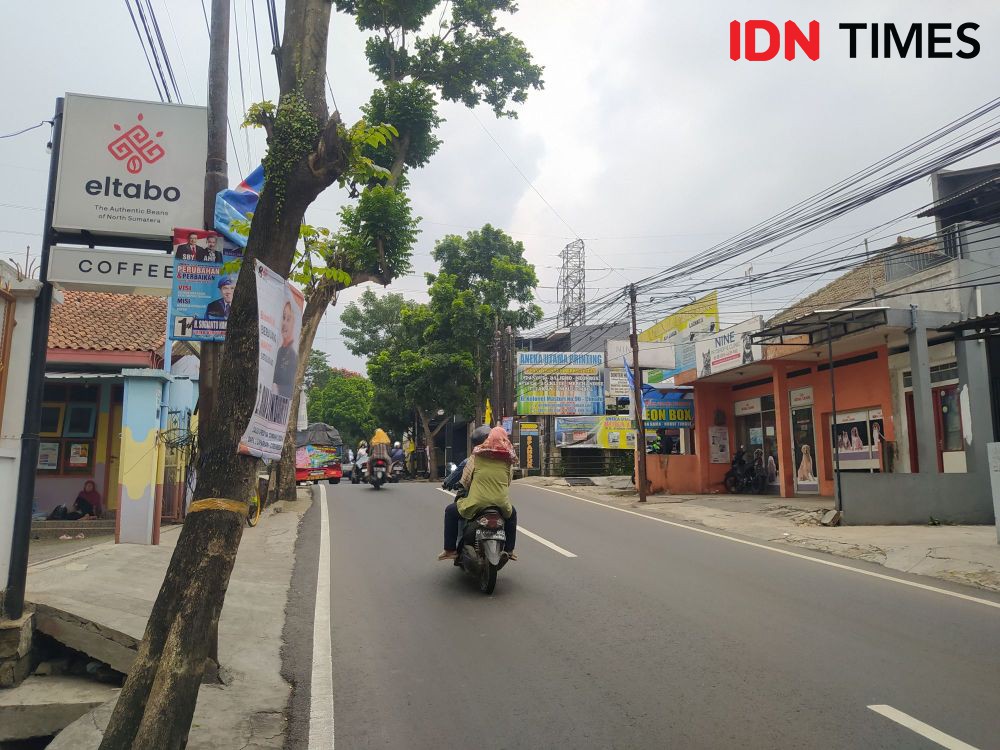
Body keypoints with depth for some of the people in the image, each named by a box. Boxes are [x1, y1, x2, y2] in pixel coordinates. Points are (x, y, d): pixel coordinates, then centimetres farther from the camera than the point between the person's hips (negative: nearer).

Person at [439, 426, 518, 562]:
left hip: (477, 502, -2)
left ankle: (450, 550, 19)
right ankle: (509, 550, 34)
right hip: (501, 503, 2)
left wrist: (465, 487, 25)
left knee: (450, 511, 23)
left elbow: (465, 480, 3)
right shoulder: (508, 459, 7)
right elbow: (508, 482, 11)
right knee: (512, 513, 37)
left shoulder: (477, 455, 2)